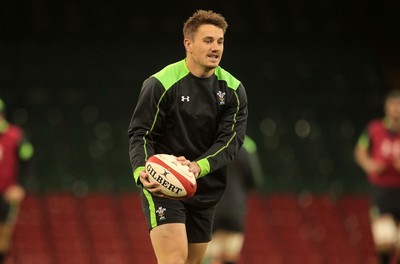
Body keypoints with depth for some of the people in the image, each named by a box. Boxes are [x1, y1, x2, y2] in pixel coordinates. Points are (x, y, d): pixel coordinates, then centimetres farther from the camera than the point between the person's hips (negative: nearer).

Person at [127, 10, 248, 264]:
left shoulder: (233, 90, 3)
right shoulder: (161, 83, -10)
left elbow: (231, 138, -6)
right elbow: (141, 133, -8)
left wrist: (199, 166, -24)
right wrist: (141, 171, -27)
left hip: (205, 191, 6)